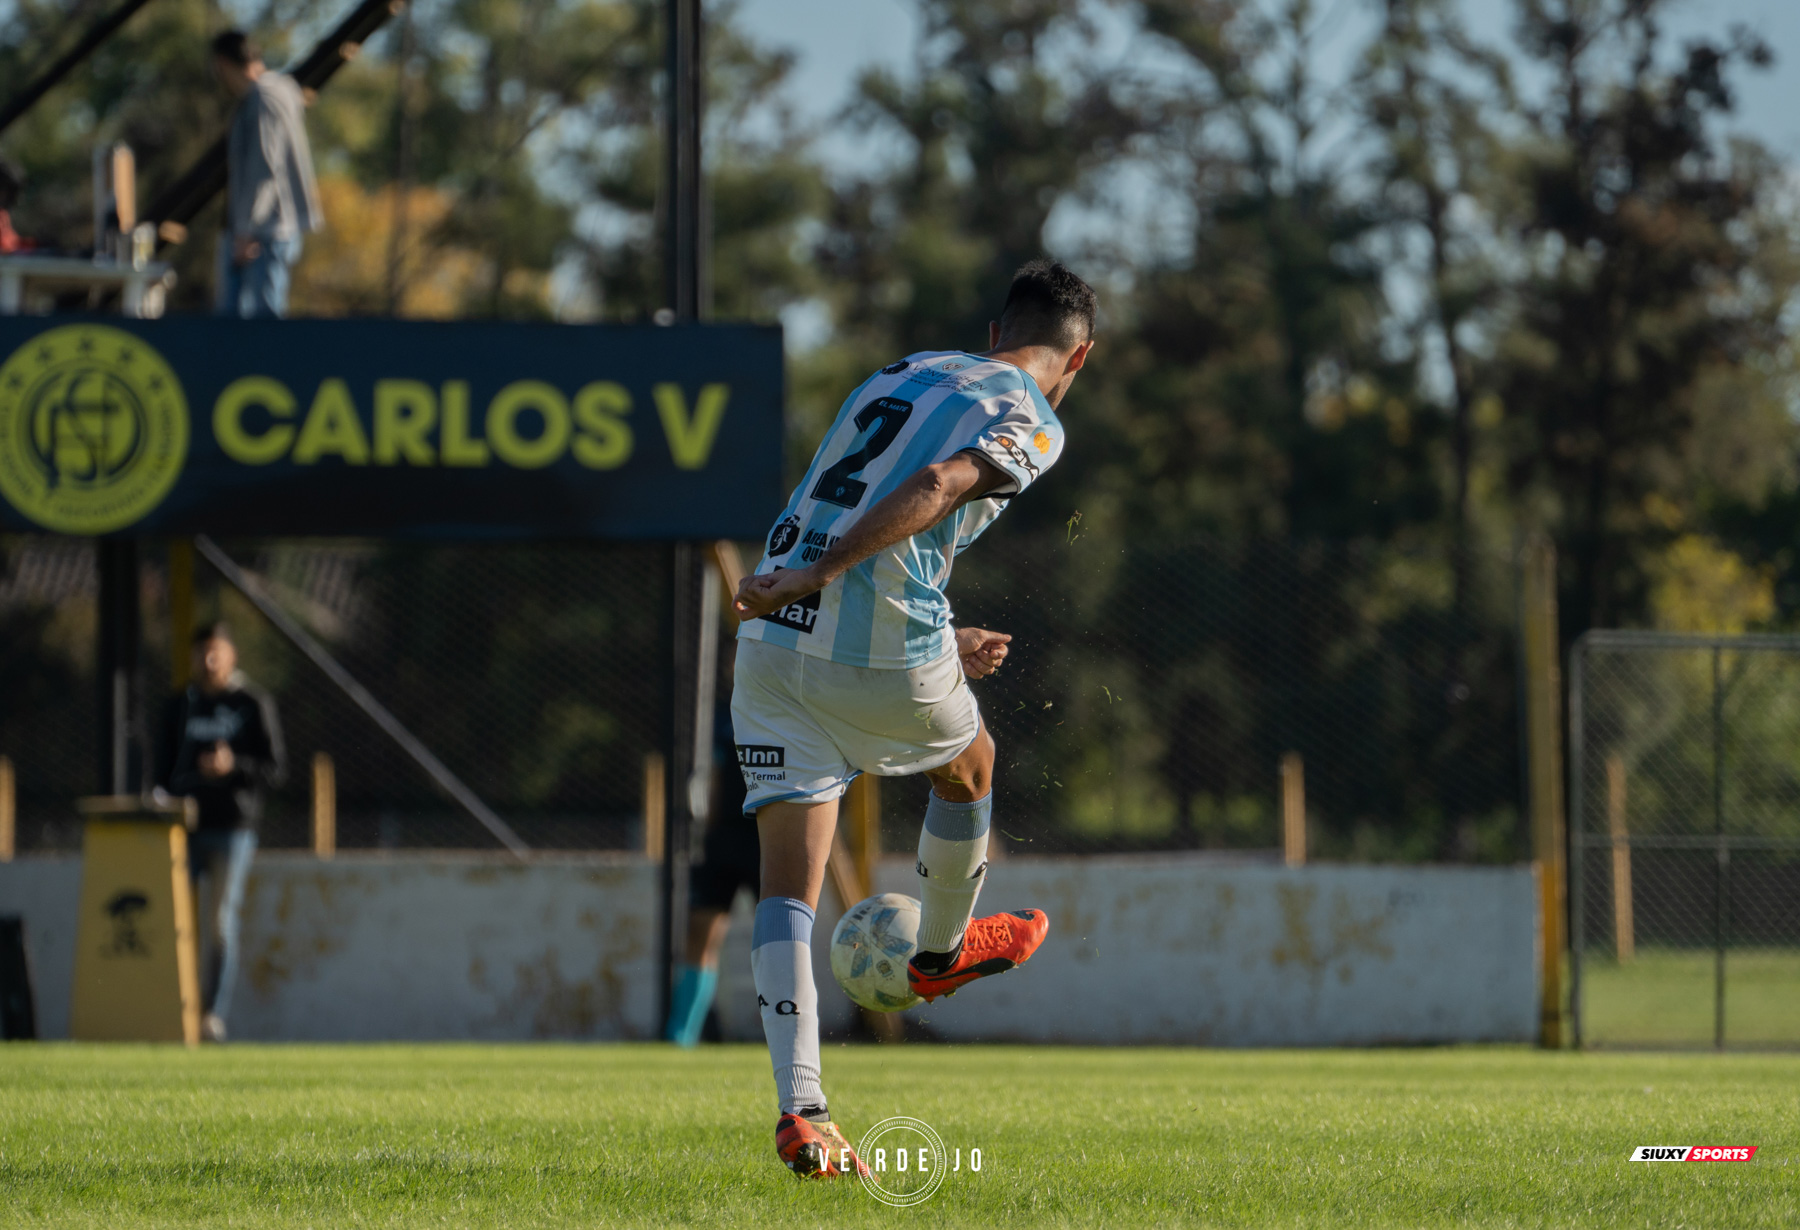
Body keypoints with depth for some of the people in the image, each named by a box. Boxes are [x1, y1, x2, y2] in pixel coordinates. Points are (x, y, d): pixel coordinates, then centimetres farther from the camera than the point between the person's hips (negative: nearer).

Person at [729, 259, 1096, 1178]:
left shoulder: (899, 375, 22)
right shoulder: (1029, 422, 1)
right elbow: (934, 488, -19)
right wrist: (812, 577, -25)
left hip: (772, 638, 5)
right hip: (883, 655, -5)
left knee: (788, 883, 1)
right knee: (968, 767, 29)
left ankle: (801, 1115, -11)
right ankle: (942, 952, 52)